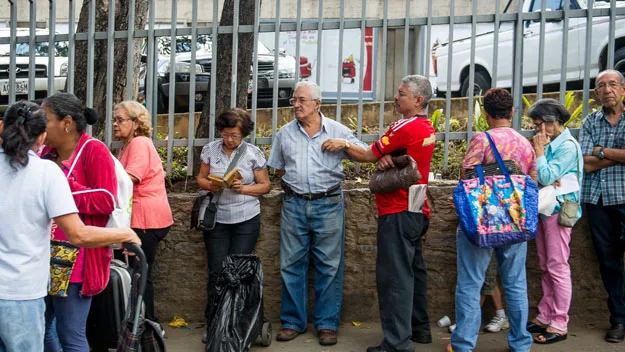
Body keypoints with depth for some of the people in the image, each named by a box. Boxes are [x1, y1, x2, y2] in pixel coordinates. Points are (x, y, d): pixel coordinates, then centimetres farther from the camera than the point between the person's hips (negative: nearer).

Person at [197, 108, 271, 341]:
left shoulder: (254, 153, -4)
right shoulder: (210, 150, 2)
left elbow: (264, 186, 0)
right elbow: (201, 179, 8)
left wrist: (244, 188, -17)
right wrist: (210, 186, -14)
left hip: (246, 220, -1)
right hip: (217, 219, 1)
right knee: (216, 272, 3)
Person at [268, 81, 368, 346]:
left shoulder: (337, 130, 2)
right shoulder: (285, 133, 9)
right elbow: (278, 168, 18)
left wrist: (346, 144, -14)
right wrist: (293, 181, 5)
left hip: (328, 205, -2)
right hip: (294, 204, 2)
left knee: (329, 266, 2)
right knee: (291, 265, 5)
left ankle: (327, 323, 11)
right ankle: (293, 321, 16)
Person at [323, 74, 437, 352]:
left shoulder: (406, 127, -16)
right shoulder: (428, 128, 12)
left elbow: (367, 156, -7)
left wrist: (342, 144, 7)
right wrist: (384, 157, -13)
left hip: (398, 212, -10)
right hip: (418, 211, 10)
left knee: (394, 277, -8)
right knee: (414, 270, 18)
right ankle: (419, 328, 28)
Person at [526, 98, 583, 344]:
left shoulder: (567, 146, -12)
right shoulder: (549, 143, 12)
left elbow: (546, 177, -19)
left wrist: (539, 150, -11)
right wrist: (550, 179, -10)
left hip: (558, 209, -9)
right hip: (542, 207, 9)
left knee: (557, 267, -6)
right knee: (546, 267, 12)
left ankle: (559, 324, -2)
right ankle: (545, 316, 19)